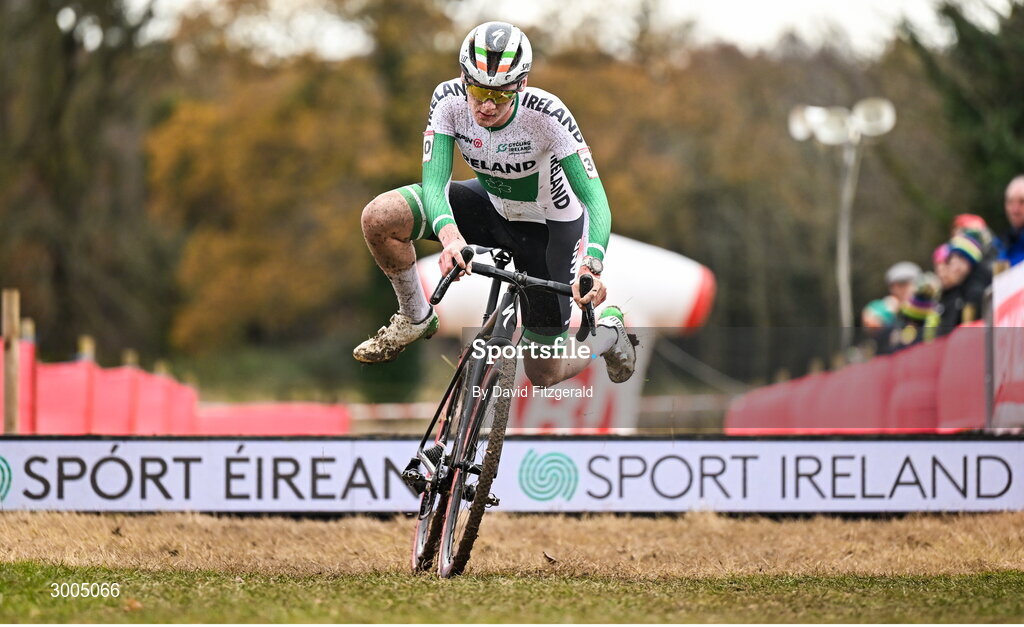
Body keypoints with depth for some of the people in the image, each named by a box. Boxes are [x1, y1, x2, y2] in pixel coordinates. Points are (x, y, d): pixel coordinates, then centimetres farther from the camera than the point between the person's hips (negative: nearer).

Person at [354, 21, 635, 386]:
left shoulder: (546, 114, -34)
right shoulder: (450, 100, -25)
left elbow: (595, 200, -34)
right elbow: (434, 182, -29)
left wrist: (591, 265, -52)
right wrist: (448, 233, -52)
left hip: (551, 228, -3)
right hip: (492, 207, 3)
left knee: (543, 375, 1)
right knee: (379, 217, -23)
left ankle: (607, 331, 34)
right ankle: (414, 318, 3)